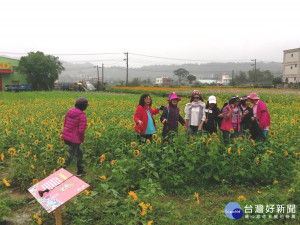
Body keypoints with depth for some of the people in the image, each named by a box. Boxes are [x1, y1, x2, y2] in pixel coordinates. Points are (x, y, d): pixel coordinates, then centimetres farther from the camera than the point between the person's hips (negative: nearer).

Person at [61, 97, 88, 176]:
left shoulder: (69, 111, 5)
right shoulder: (82, 115, -17)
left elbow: (65, 124, 12)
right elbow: (81, 130, -20)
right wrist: (82, 139, -2)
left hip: (66, 137, 8)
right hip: (74, 140, -8)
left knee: (80, 152, 25)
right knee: (70, 158, 6)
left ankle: (80, 171, 36)